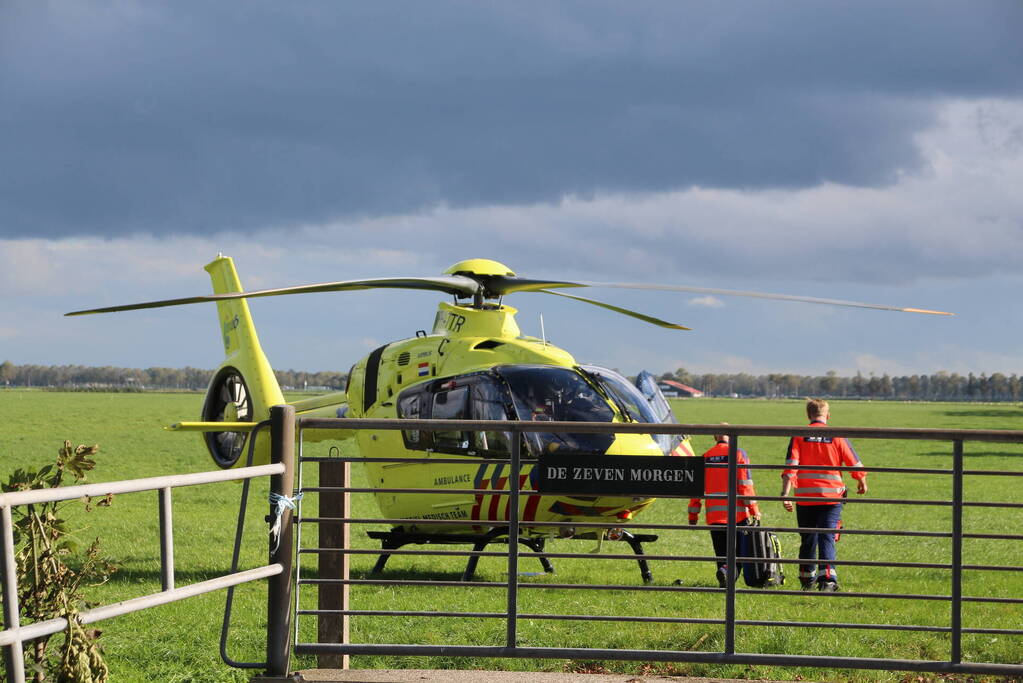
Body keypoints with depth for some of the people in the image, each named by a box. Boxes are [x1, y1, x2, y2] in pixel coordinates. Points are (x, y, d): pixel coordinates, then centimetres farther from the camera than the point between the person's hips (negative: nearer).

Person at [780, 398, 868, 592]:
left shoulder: (799, 436, 0)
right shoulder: (837, 436, 1)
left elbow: (790, 467, -9)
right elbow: (855, 464, 7)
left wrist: (785, 494, -13)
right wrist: (862, 482, 27)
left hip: (805, 497, 1)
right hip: (831, 496, -1)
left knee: (808, 538, 14)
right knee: (827, 538, -4)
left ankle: (807, 578, 24)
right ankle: (827, 577, -20)